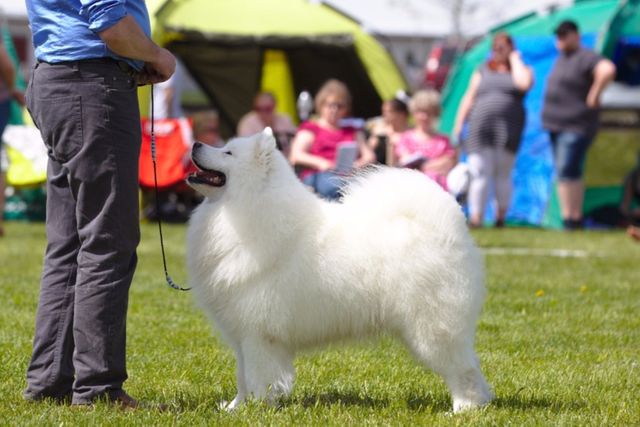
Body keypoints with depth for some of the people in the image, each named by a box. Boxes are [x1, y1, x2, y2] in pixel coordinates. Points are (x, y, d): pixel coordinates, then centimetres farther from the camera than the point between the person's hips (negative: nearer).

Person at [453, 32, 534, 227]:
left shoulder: (521, 69, 11)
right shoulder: (482, 71, 18)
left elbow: (524, 83, -14)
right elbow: (468, 98, 16)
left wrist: (514, 59, -1)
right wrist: (458, 125, 9)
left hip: (507, 130, -1)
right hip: (480, 129, 1)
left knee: (502, 175, 3)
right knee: (479, 173, -8)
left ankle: (501, 216, 14)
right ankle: (475, 217, -10)